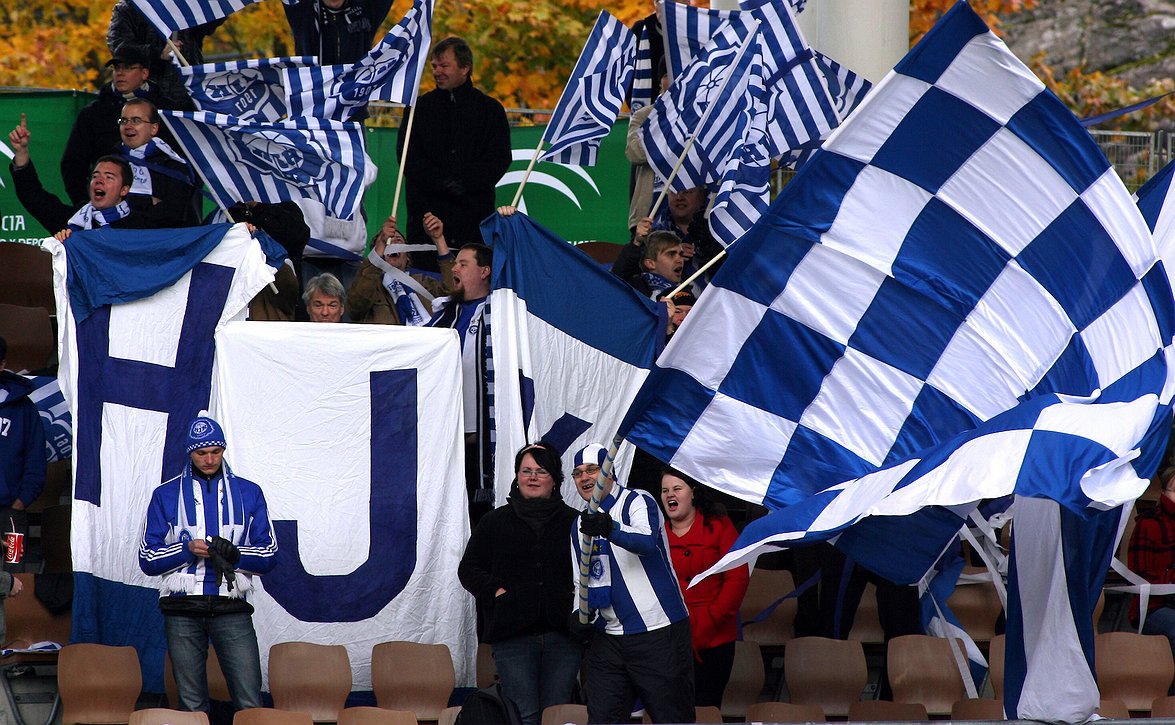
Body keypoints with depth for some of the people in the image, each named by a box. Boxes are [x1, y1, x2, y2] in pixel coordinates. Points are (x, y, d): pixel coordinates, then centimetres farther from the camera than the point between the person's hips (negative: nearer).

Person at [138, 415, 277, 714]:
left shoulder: (248, 493, 12)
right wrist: (187, 550, -11)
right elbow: (148, 560, 7)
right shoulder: (166, 495, 10)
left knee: (250, 703, -11)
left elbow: (269, 554, 9)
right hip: (183, 610, 0)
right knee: (192, 705, 2)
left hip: (232, 610, 0)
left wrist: (234, 554, -11)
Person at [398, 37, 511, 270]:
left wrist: (464, 183, -11)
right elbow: (408, 157, 4)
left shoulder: (491, 109, 10)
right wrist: (442, 182, -11)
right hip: (427, 212, 1)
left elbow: (499, 159, 3)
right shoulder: (419, 108, 13)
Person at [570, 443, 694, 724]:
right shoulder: (581, 523, 16)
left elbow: (647, 541, -29)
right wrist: (580, 613, 3)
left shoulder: (637, 502, -6)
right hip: (609, 636, 7)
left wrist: (611, 530, -49)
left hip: (659, 632, -7)